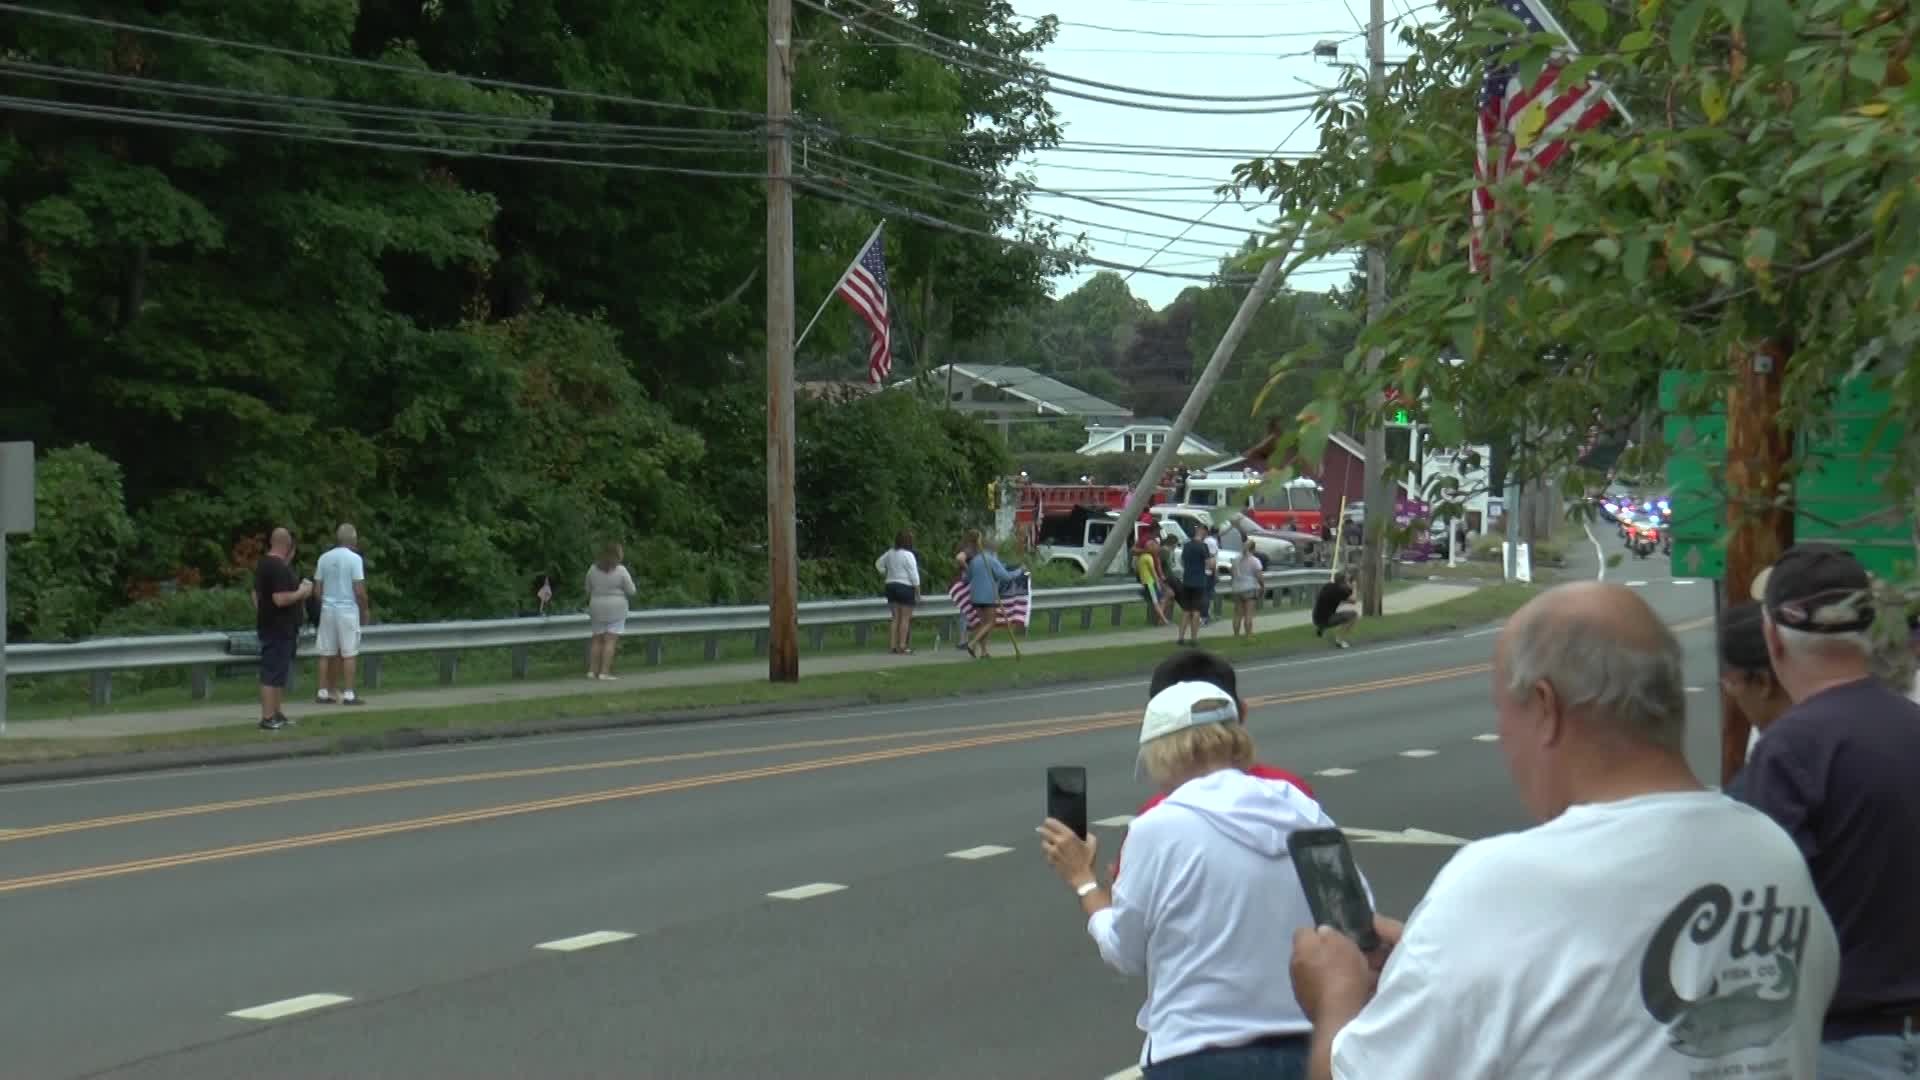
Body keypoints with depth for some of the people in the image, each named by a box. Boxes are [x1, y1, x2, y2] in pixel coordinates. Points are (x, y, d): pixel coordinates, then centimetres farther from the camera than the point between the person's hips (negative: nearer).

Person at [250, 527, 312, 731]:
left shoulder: (263, 564, 12)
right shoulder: (280, 567, -20)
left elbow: (256, 594, 21)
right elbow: (281, 599, -27)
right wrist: (302, 592, -13)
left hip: (269, 627, 10)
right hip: (279, 629, -10)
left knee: (278, 673, 17)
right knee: (273, 674, -8)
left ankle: (276, 714, 22)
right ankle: (268, 718, -7)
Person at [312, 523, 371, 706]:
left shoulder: (324, 558, 4)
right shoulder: (354, 558, -9)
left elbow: (317, 588, 6)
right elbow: (359, 590, -11)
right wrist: (366, 609, 1)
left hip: (328, 609, 5)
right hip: (348, 610, -4)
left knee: (327, 653, 9)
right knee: (349, 653, 0)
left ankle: (323, 692, 10)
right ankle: (348, 694, -2)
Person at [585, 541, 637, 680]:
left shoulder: (593, 569, 1)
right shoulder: (621, 570, -11)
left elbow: (588, 590, 10)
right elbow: (631, 591, -6)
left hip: (597, 609, 4)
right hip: (616, 609, -4)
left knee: (597, 640, 13)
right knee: (610, 641, -4)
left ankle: (592, 670, 11)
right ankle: (605, 672, -8)